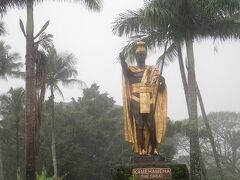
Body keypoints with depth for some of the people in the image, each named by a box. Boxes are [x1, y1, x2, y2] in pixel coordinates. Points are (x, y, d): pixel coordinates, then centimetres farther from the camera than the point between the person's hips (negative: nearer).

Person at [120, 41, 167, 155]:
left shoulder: (152, 70, 13)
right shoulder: (131, 69, 10)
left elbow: (160, 87, 2)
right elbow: (126, 72, -16)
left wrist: (161, 80, -23)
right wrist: (123, 62, -35)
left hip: (149, 102, 1)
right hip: (136, 102, -1)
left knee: (151, 126, -4)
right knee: (139, 126, -4)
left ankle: (154, 149, 1)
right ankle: (142, 150, -2)